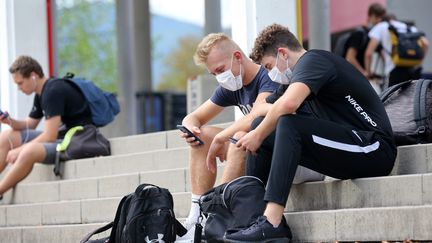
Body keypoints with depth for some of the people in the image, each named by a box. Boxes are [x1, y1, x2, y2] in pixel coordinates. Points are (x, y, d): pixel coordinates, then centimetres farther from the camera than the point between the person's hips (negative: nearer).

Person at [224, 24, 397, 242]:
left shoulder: (311, 60, -9)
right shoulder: (322, 60, 21)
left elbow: (288, 104, -27)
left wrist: (258, 135, -13)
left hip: (375, 149, -10)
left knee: (289, 125, -27)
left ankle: (271, 223, -34)